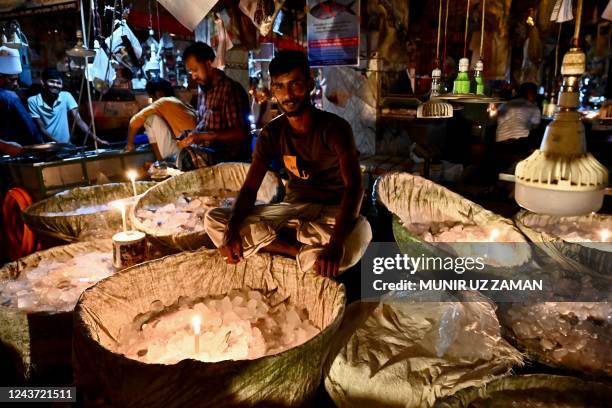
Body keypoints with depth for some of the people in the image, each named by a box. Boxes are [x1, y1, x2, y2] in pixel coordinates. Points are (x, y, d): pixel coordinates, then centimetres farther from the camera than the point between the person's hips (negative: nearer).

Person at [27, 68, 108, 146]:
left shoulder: (66, 96, -1)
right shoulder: (33, 101, -5)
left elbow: (78, 120, -8)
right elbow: (41, 128, -6)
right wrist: (58, 143, -21)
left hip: (66, 145, 2)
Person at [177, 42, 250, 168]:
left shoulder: (231, 89, -13)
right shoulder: (202, 88, 12)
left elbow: (240, 133, -18)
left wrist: (204, 136, -24)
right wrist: (193, 136, 2)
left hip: (229, 156, -8)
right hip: (205, 151, 8)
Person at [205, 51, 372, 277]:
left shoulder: (334, 127, -15)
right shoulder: (272, 133, -2)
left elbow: (354, 186, -28)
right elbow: (250, 188, -6)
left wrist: (335, 244, -44)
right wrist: (232, 229, -27)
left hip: (332, 209, -4)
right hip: (293, 206, 5)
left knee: (359, 231, -42)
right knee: (214, 221, -16)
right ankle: (304, 251, -21)